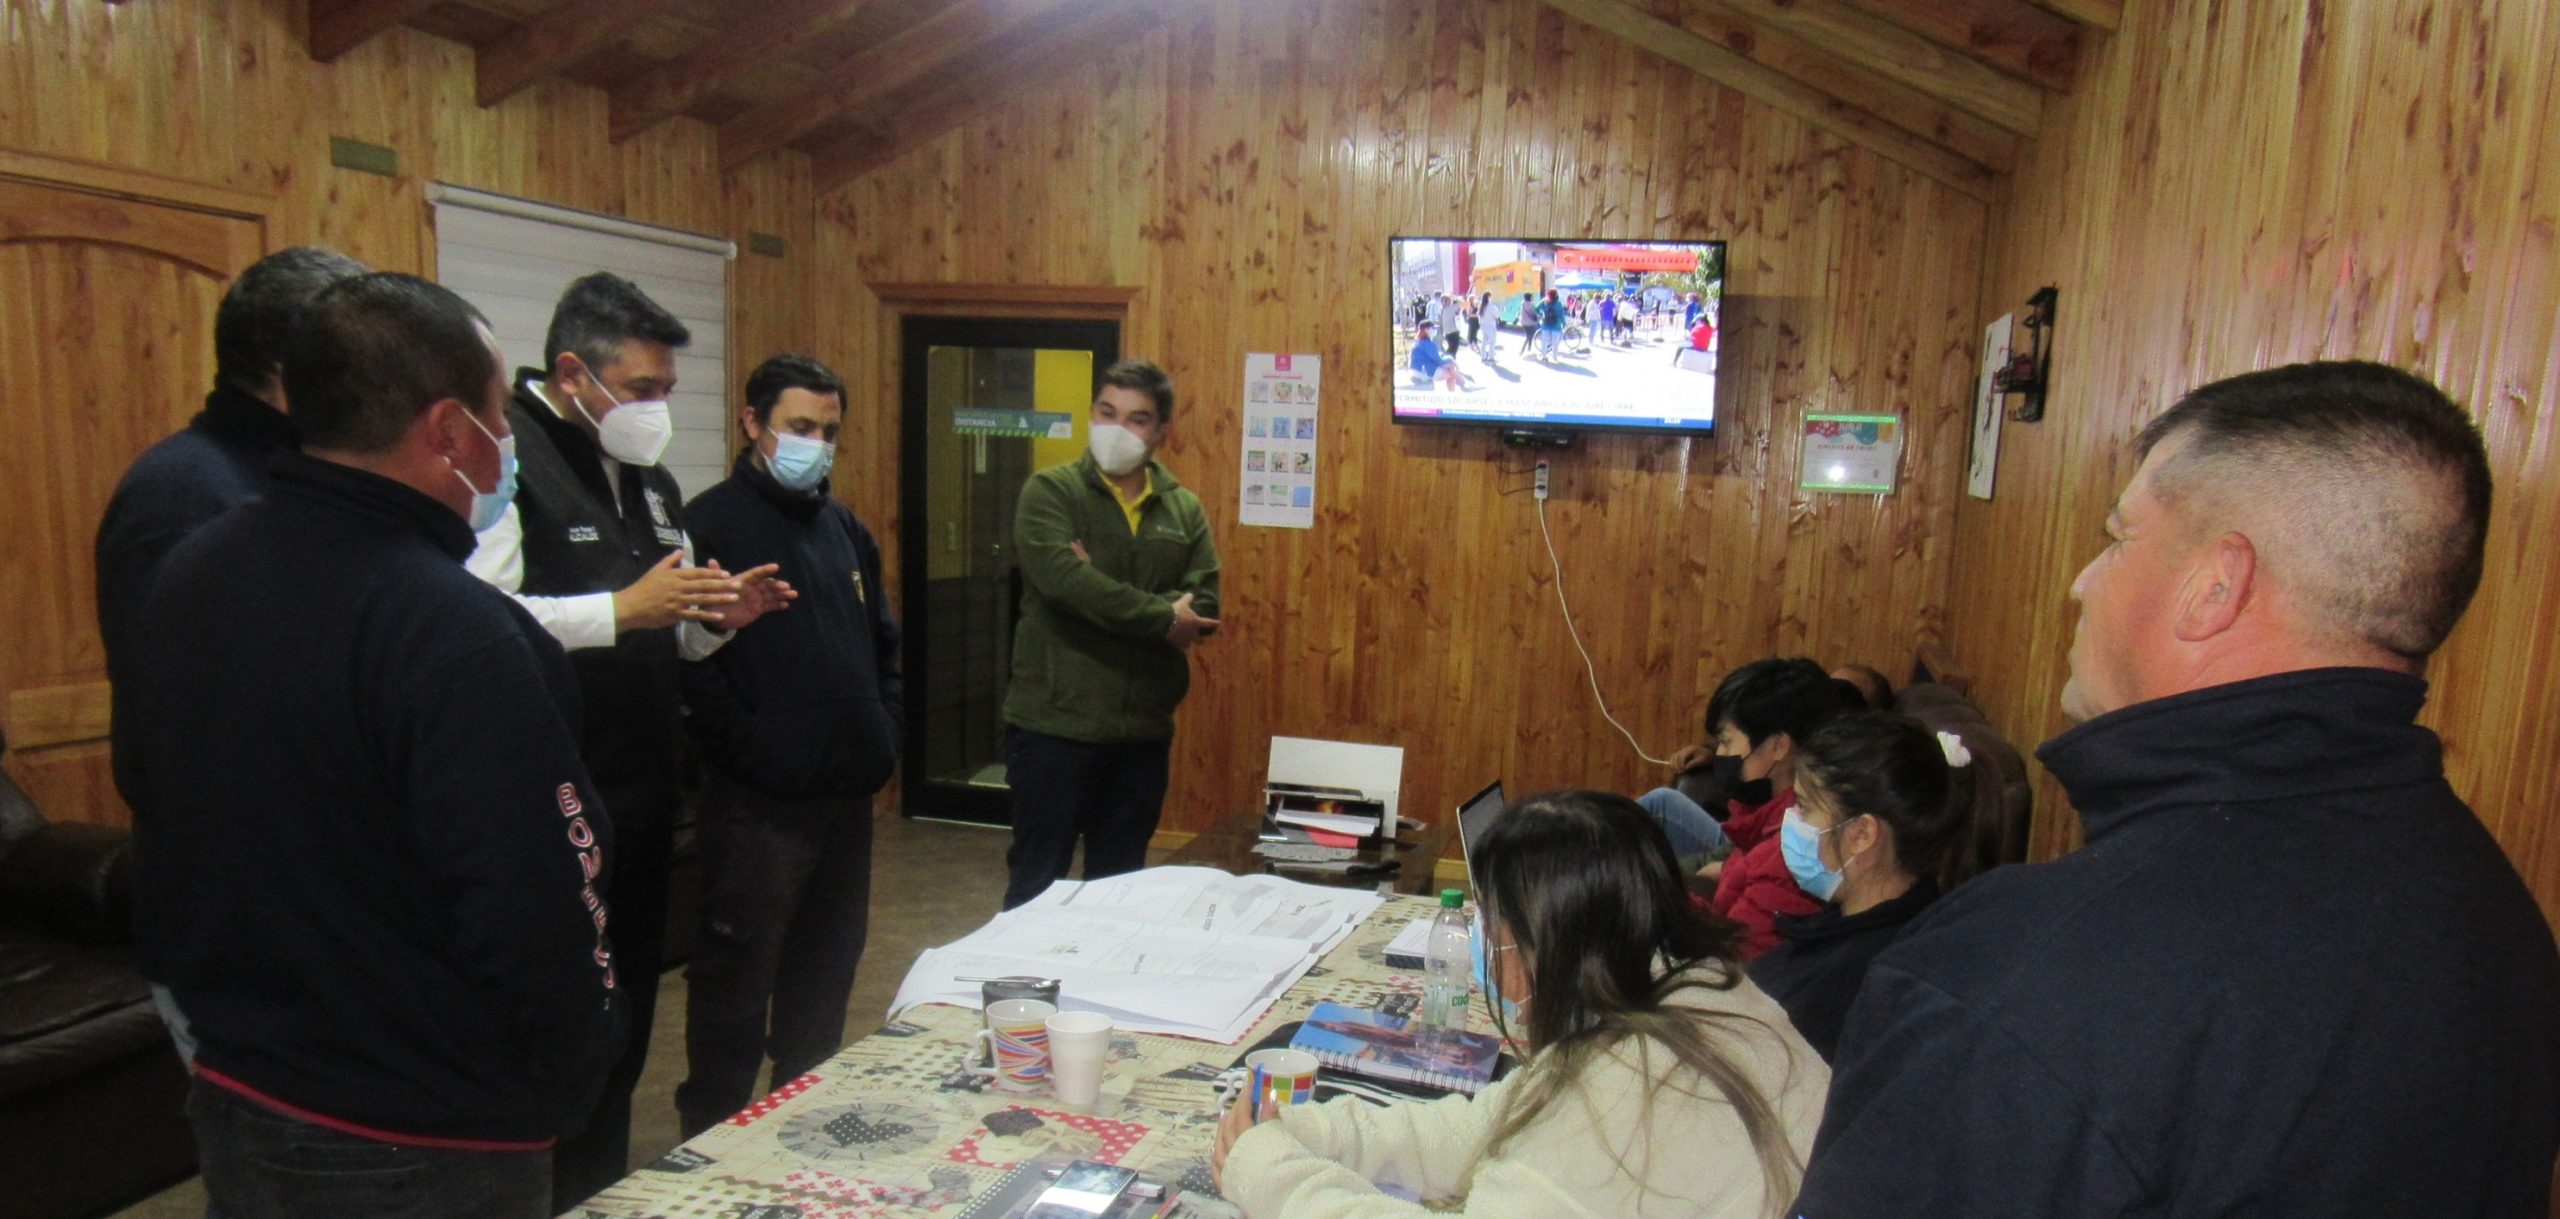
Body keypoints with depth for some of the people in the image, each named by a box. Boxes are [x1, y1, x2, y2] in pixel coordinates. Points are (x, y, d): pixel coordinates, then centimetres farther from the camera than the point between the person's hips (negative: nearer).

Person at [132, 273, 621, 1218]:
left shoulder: (188, 574, -1)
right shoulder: (454, 635, -28)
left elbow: (168, 831, 11)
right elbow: (536, 921, -27)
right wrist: (567, 1088, -10)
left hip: (230, 1104, 8)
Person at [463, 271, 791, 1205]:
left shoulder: (651, 481, 14)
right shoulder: (510, 460, -12)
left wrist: (718, 616, 0)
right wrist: (622, 608, -28)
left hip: (642, 799, 8)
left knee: (625, 1021, 19)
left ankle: (603, 1187, 35)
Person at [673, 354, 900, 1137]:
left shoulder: (844, 527, 14)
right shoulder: (712, 523, -8)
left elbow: (884, 640, 21)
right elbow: (690, 662, -17)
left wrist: (885, 733, 9)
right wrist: (746, 748, -18)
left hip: (848, 792, 7)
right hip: (760, 800, -7)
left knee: (827, 971, 19)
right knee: (738, 977, 5)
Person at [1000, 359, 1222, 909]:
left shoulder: (1185, 509, 9)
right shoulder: (1050, 491, -2)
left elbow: (1205, 605, -4)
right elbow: (1063, 578, -20)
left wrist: (1102, 596, -17)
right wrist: (1162, 618, -16)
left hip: (1144, 731, 4)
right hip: (1054, 725, -4)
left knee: (1121, 889, 15)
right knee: (1037, 884, 7)